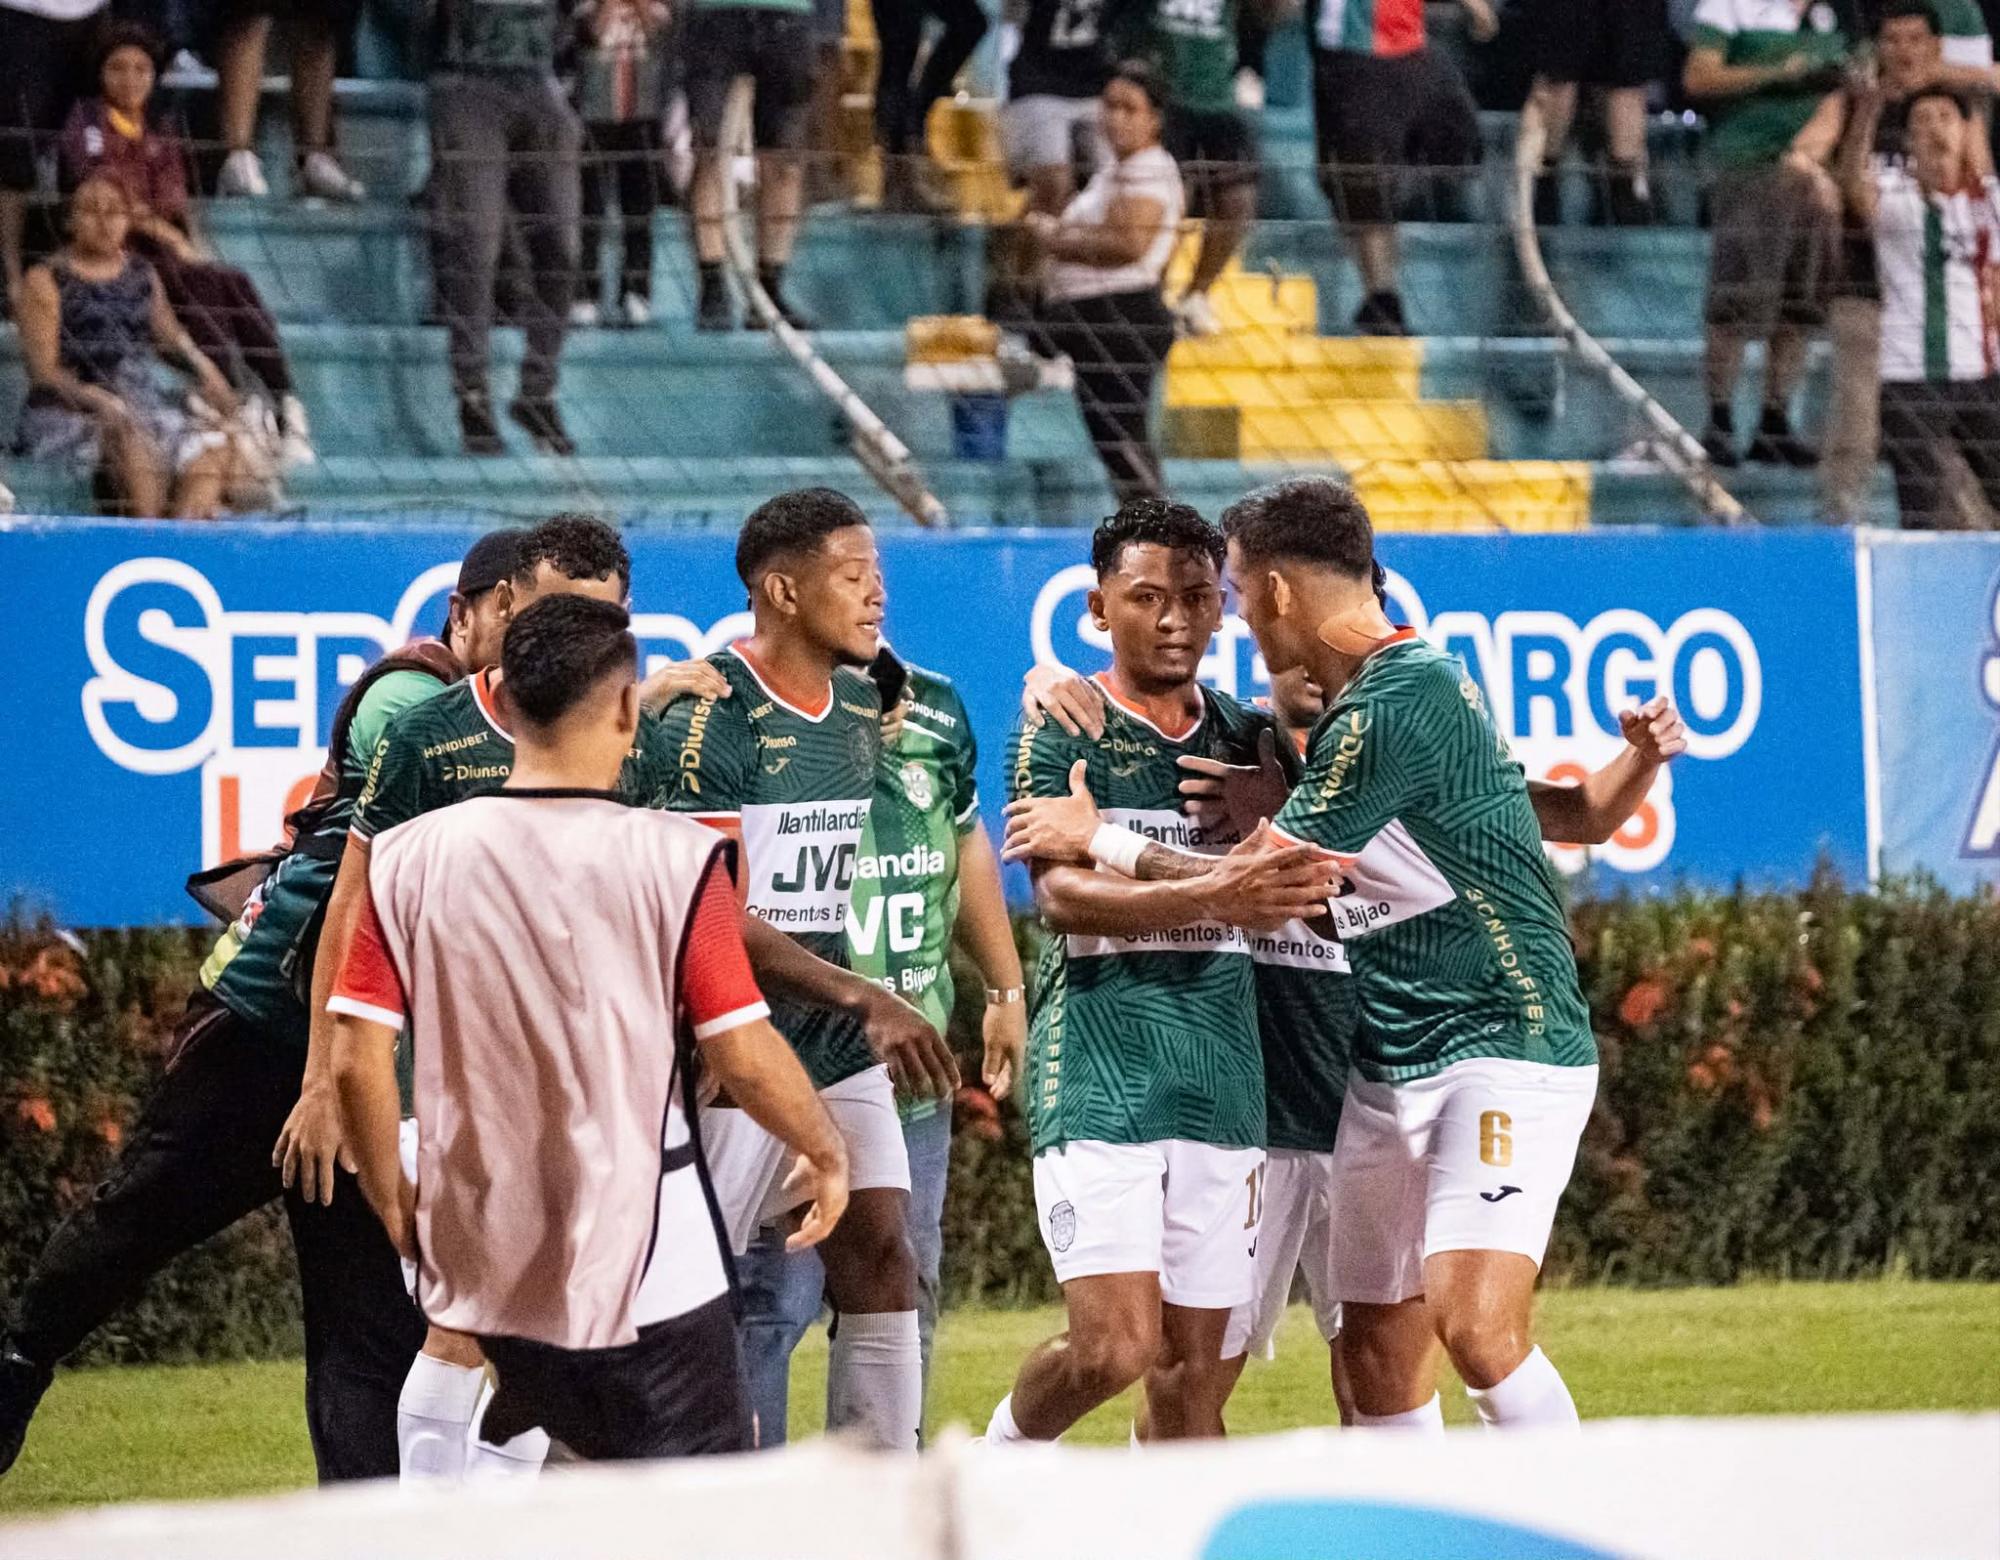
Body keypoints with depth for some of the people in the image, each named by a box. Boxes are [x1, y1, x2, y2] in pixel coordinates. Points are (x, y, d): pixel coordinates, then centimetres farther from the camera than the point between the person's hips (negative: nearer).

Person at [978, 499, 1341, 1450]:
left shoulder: (1245, 737, 13)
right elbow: (1063, 893, -16)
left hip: (1220, 1080, 5)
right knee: (1115, 1346, -14)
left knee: (1192, 1363, 5)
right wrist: (1210, 896, -31)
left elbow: (1306, 873, 13)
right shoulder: (1061, 732, -2)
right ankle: (1007, 1450, 15)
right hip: (1097, 1076, -5)